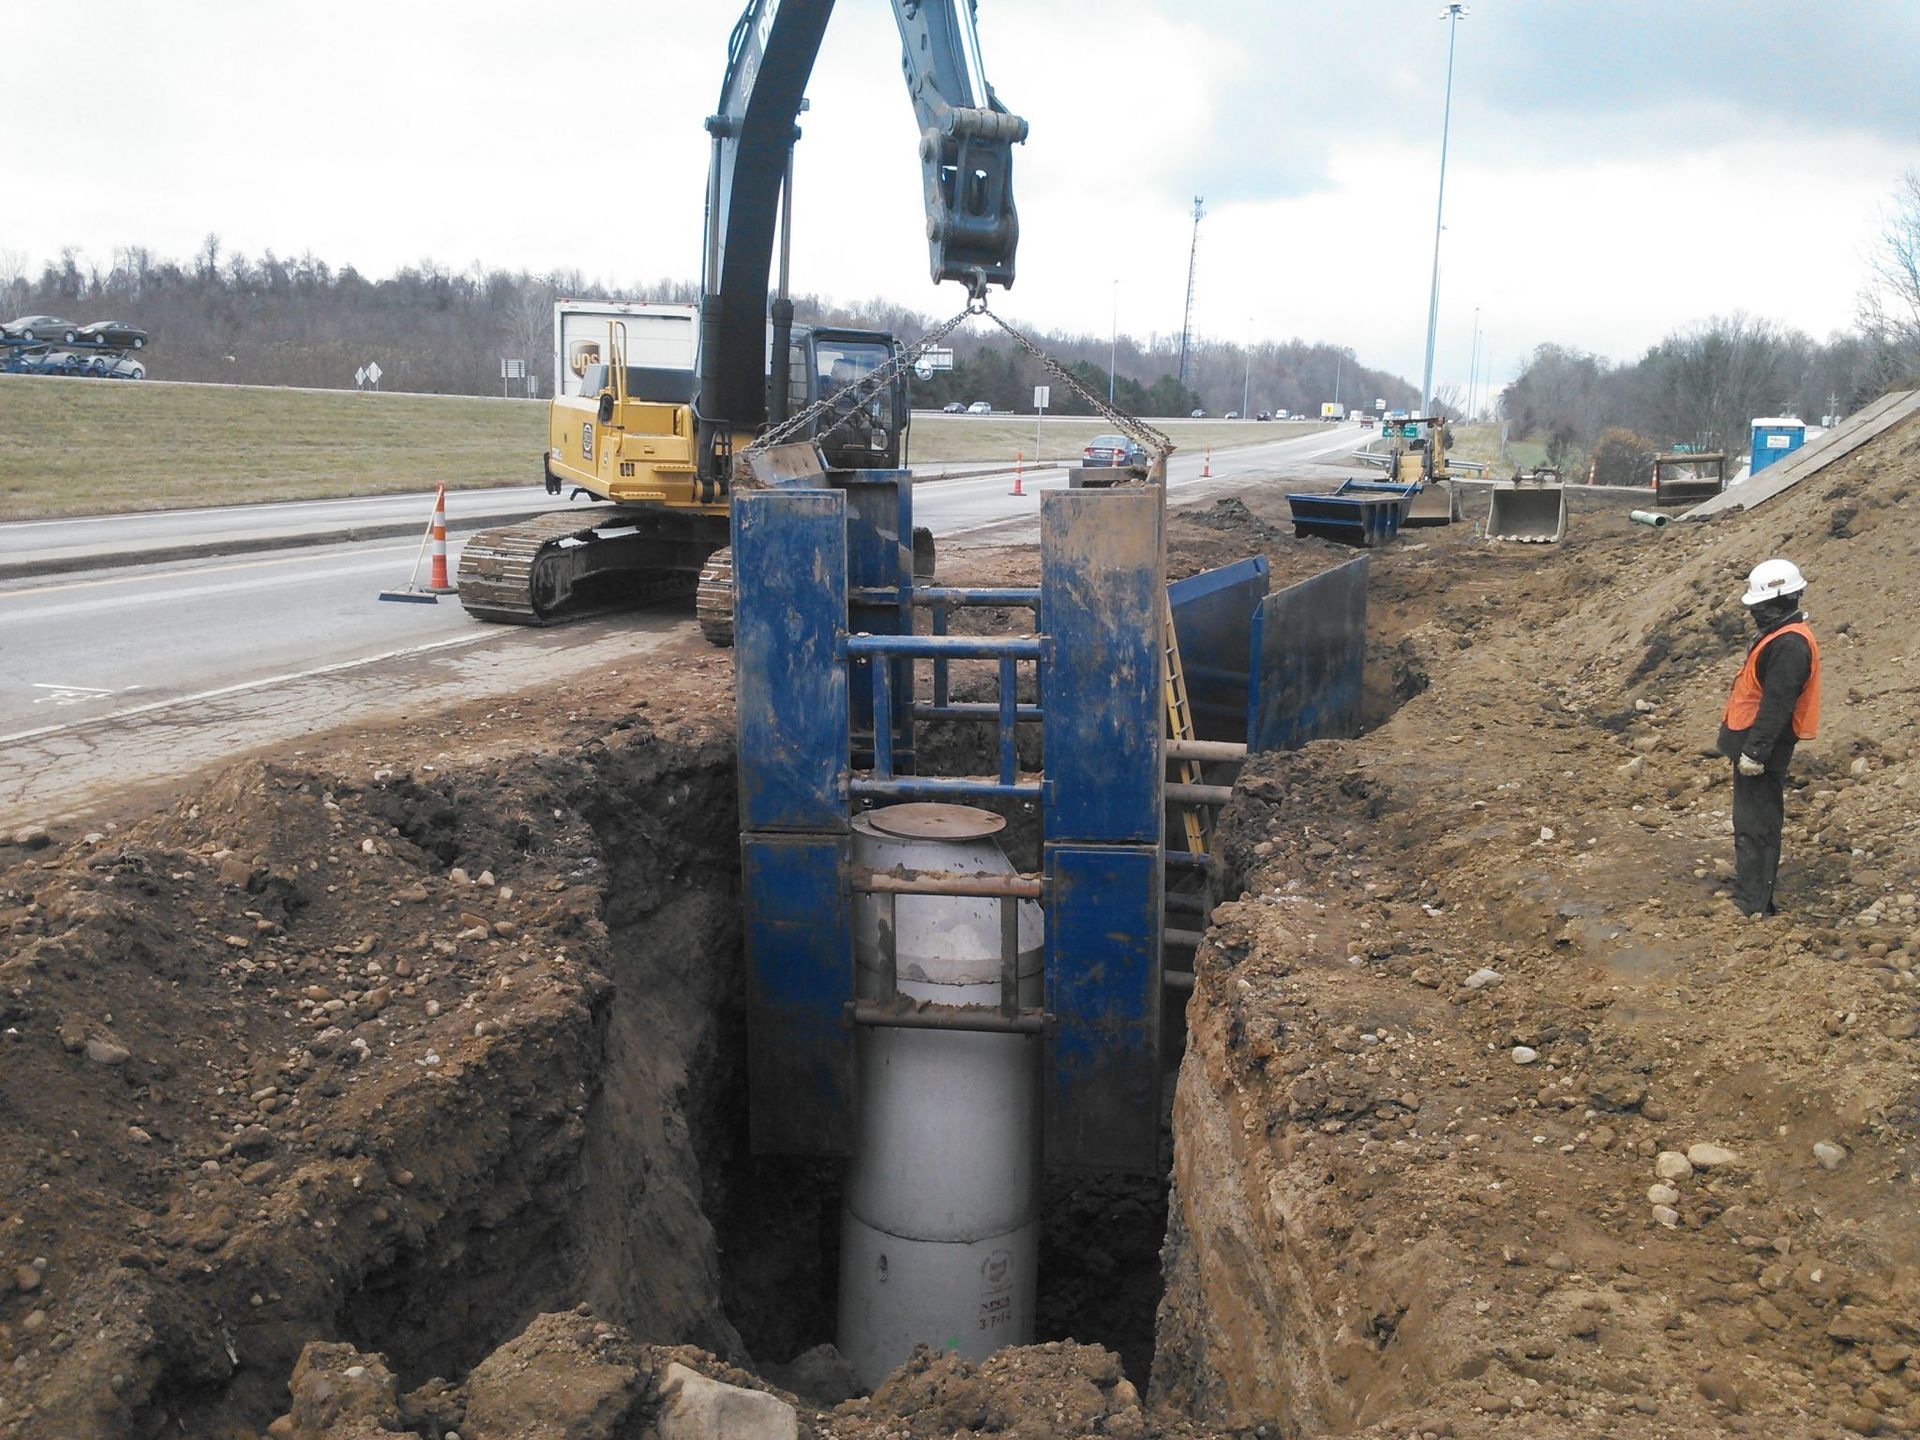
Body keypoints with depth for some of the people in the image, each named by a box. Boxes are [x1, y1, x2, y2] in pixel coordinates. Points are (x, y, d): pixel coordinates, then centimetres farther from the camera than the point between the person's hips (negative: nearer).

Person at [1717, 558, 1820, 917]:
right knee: (1752, 824, 17)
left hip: (1760, 750, -11)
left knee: (1755, 827, -7)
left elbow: (1776, 706, -25)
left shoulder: (1790, 645, -21)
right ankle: (1756, 898, 26)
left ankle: (1751, 908, -3)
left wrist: (1754, 752, -25)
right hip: (1753, 745, 11)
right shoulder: (1780, 635, 13)